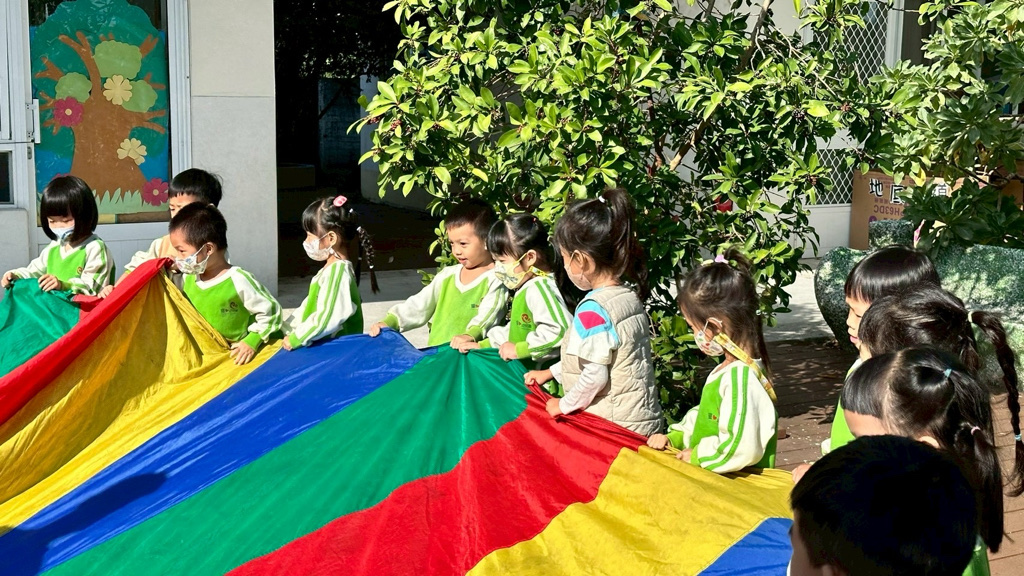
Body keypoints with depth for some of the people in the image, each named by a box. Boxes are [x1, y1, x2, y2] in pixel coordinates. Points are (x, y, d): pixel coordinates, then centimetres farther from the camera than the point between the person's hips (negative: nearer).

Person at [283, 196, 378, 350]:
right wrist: (285, 330, 15)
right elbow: (308, 306, 21)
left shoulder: (337, 272, -15)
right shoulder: (332, 268, 15)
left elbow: (326, 318, -20)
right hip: (322, 346, 9)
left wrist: (294, 339, -12)